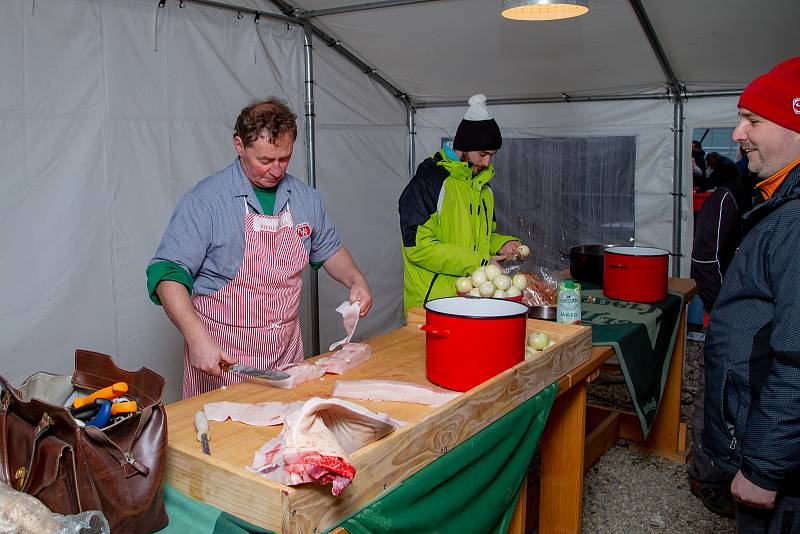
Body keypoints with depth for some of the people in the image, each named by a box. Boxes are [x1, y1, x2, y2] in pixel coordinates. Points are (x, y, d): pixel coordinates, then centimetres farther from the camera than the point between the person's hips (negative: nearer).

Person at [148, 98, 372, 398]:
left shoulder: (305, 198, 4)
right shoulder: (206, 200, -14)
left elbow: (328, 249, 19)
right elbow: (168, 272, -17)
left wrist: (355, 280, -1)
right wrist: (197, 338, -29)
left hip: (287, 351, 5)